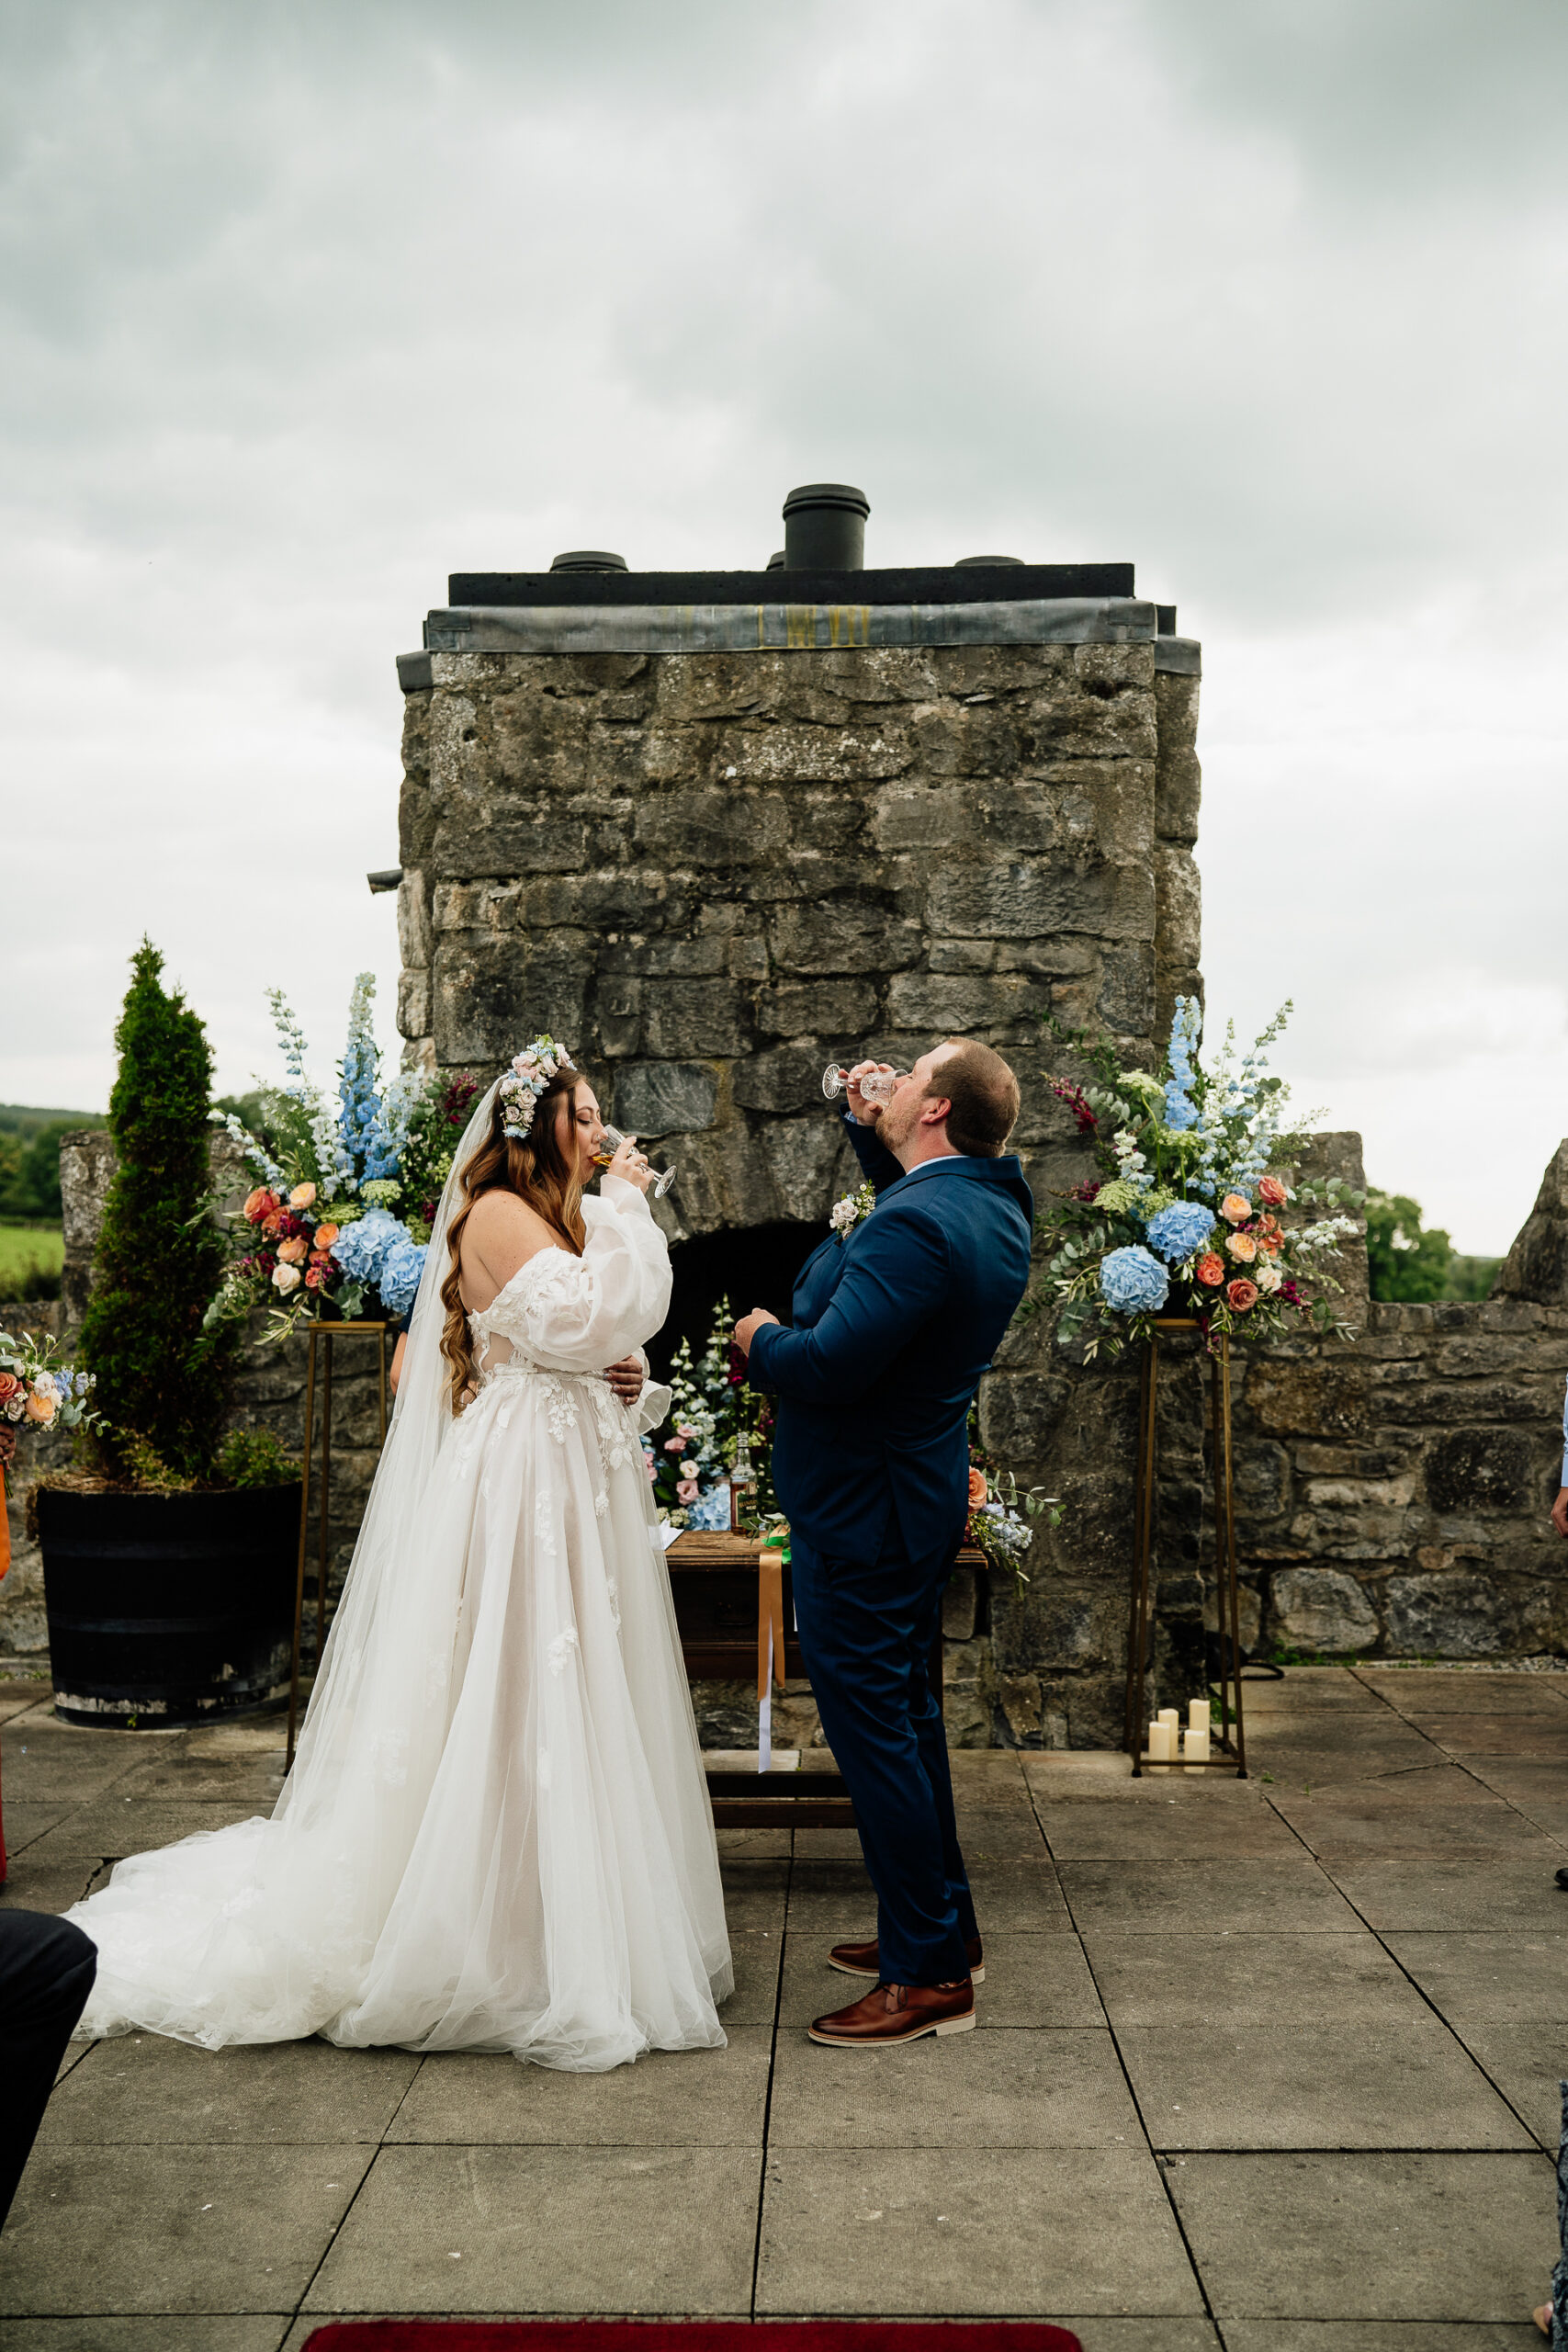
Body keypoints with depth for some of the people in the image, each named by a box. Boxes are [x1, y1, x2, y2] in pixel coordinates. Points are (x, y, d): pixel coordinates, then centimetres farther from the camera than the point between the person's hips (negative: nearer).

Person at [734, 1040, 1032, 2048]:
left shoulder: (916, 1227, -26)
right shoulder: (998, 1201, 5)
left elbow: (825, 1368, -29)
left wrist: (762, 1337, -9)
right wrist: (871, 1130, 14)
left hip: (861, 1512, -10)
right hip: (923, 1497, 10)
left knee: (871, 1727, -1)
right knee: (906, 1710, 21)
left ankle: (929, 1974, 8)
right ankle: (945, 1926, 33)